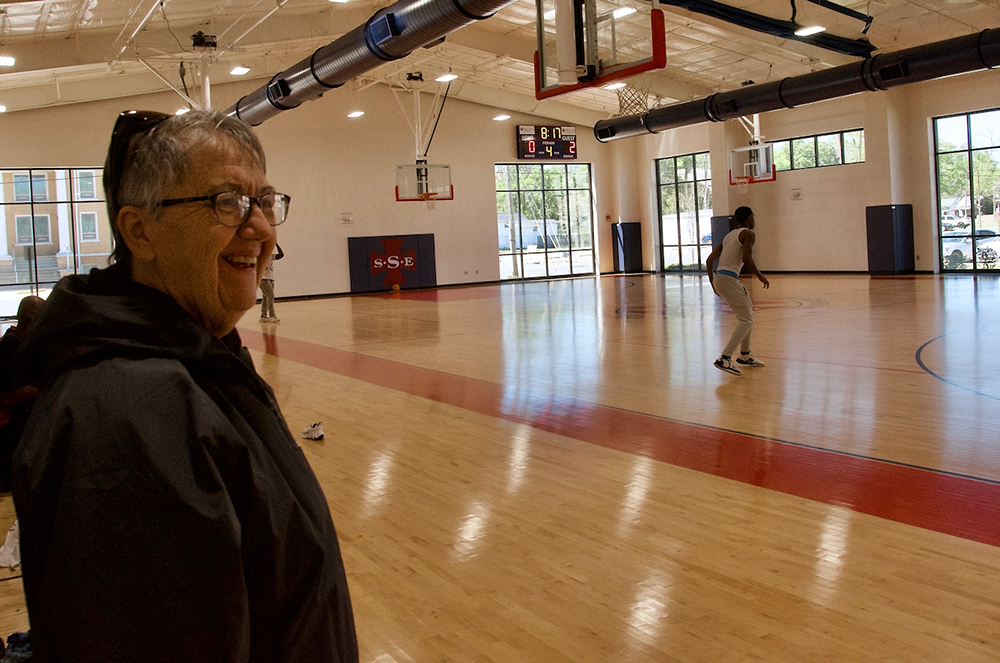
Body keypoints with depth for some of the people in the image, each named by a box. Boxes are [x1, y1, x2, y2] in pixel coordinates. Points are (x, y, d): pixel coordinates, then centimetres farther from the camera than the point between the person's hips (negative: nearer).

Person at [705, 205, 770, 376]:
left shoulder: (729, 235, 23)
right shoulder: (748, 234, -1)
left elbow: (710, 260, 20)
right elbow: (746, 258, -17)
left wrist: (713, 283, 26)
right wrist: (760, 276, -5)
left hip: (718, 278, 9)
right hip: (729, 279, -9)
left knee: (748, 313, 22)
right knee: (746, 320, -7)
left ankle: (745, 356, 29)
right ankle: (724, 359, -18)